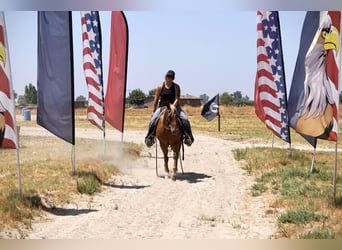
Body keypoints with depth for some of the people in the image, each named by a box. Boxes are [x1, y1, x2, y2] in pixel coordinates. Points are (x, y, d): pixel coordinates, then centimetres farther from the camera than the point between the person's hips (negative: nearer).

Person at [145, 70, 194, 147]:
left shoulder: (176, 87, 0)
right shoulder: (160, 86, 3)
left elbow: (177, 99, -8)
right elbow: (156, 99, 6)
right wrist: (153, 111, 4)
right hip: (162, 107, 0)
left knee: (185, 119, -22)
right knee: (153, 120, -22)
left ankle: (188, 137, -15)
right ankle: (150, 137, -8)